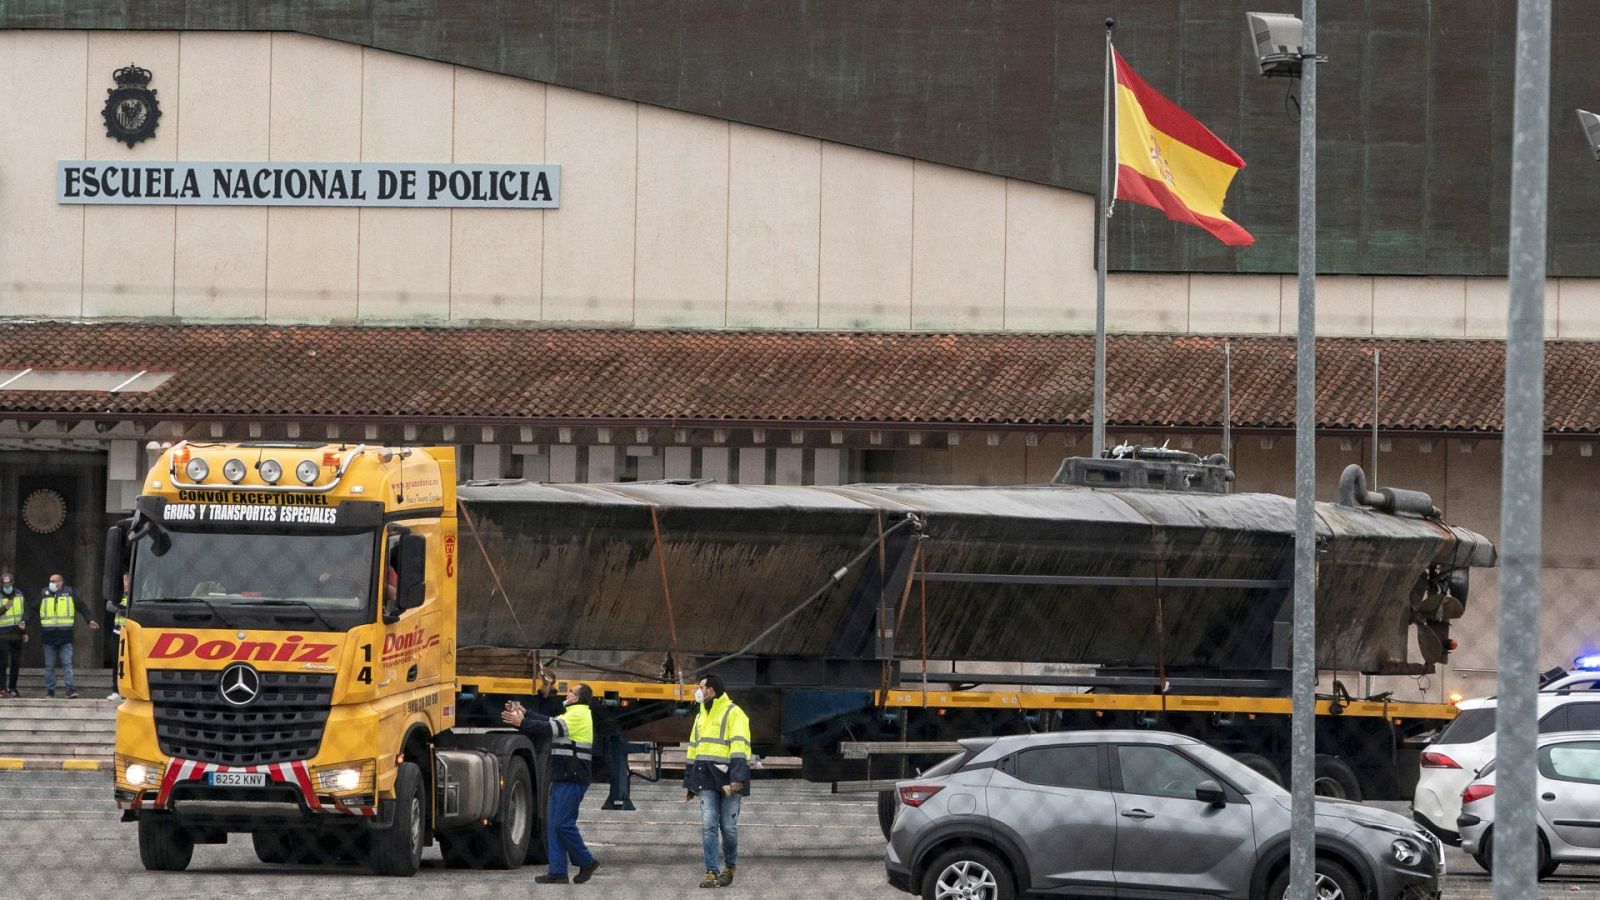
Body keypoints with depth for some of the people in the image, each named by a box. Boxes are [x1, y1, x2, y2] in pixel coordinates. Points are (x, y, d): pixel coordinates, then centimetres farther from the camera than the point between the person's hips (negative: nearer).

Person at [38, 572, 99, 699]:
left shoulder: (70, 593, 5)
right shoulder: (44, 594, 7)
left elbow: (81, 607, 10)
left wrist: (89, 620, 3)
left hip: (65, 635, -1)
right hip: (48, 635, 1)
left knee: (67, 663, -6)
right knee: (49, 665, 6)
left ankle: (70, 689, -6)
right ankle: (50, 690, 12)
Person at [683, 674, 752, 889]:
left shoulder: (734, 714, -5)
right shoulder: (701, 716, 19)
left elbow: (739, 747, -14)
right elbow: (693, 750, 24)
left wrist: (737, 778, -24)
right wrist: (688, 783, 22)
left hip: (728, 779, -6)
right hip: (707, 780, 6)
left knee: (728, 827, 2)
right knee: (708, 826, -4)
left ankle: (730, 867, 22)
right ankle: (711, 873, -5)